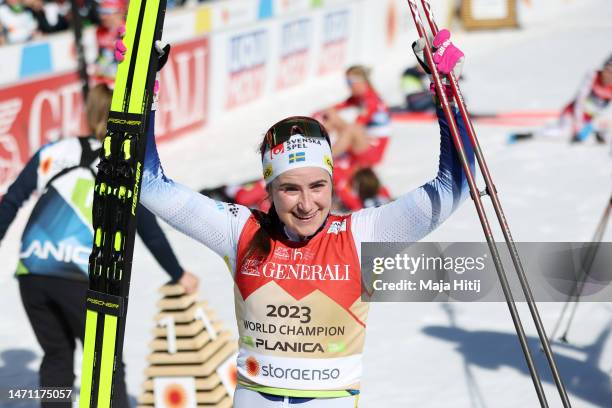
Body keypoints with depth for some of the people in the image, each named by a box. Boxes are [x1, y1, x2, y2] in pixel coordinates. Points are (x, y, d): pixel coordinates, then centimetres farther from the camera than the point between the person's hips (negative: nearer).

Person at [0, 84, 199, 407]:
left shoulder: (55, 152, 15)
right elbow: (150, 232, 9)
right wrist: (179, 276, 21)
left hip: (32, 270, 3)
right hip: (81, 276, -3)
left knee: (56, 356, 20)